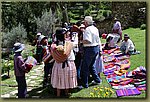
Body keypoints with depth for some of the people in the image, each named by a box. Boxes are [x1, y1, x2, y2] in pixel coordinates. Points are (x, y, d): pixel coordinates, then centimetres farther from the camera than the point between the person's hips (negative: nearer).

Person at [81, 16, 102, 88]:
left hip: (89, 49, -9)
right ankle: (97, 80, 30)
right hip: (96, 48, 9)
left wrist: (82, 41, -14)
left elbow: (88, 41, -27)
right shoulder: (95, 29, 10)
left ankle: (85, 84, 8)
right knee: (91, 65, 23)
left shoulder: (87, 29, -18)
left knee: (85, 67, 1)